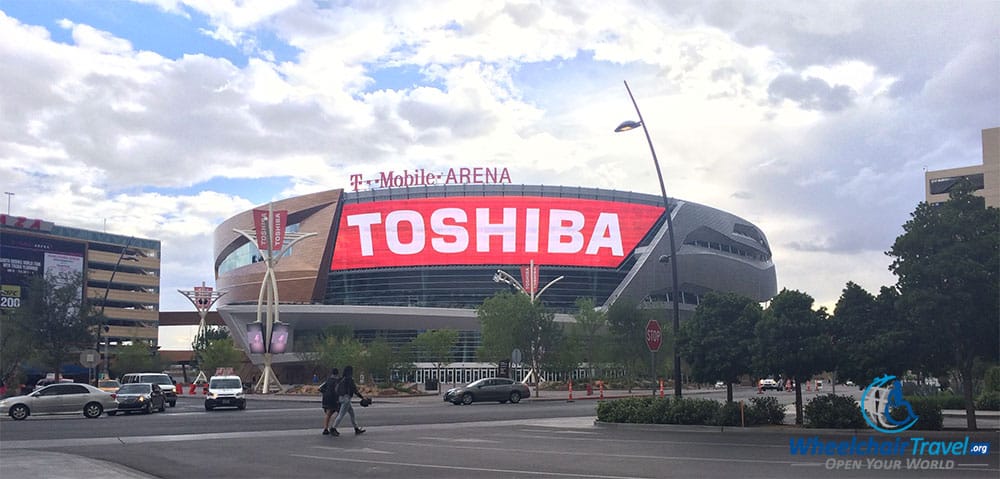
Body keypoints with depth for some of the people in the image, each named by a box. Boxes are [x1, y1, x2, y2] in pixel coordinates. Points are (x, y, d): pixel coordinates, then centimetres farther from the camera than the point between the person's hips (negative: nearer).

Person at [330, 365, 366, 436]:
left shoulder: (342, 379, 10)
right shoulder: (350, 379, -13)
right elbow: (355, 390, -13)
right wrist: (362, 397, -6)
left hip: (341, 398, 9)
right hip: (346, 398, -9)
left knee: (352, 412, 14)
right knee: (342, 414, -6)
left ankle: (356, 429, 17)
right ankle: (333, 429, -6)